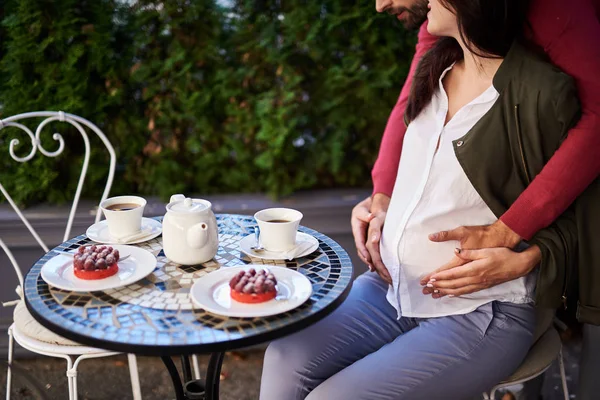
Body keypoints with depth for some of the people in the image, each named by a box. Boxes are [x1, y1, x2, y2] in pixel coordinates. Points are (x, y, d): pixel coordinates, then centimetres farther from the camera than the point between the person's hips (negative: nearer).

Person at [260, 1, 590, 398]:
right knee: (285, 358, -15)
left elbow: (576, 214, -7)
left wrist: (526, 258, -23)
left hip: (478, 316, -6)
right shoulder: (436, 68, 7)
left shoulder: (545, 94, -16)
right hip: (390, 286, 7)